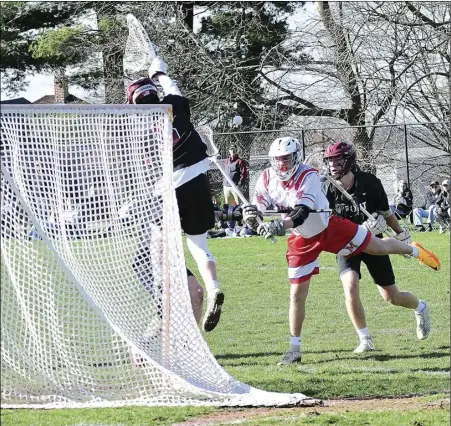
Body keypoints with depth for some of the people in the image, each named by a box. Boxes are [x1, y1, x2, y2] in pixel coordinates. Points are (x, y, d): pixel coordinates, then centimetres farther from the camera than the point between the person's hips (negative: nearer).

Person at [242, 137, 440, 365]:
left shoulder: (308, 176, -29)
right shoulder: (266, 180, -16)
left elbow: (302, 213, -40)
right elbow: (258, 221, -15)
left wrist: (280, 226, -57)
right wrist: (251, 214, -40)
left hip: (329, 228, -2)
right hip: (302, 241, 3)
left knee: (379, 247, 13)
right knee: (297, 294, -1)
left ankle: (414, 250, 46)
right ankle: (294, 348, 11)